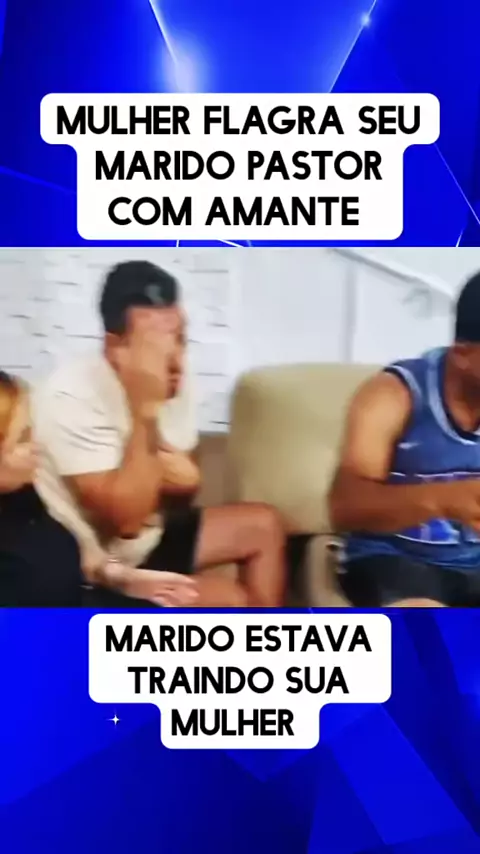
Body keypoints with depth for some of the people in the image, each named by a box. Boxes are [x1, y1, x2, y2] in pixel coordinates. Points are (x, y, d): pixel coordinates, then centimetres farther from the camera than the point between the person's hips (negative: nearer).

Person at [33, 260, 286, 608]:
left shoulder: (173, 382, -4)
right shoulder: (73, 396, -27)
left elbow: (177, 495, 8)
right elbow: (125, 518, -31)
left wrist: (182, 480, -17)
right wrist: (145, 409, -36)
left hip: (149, 536, 9)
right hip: (96, 570, -8)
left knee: (263, 525, 10)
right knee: (228, 599, -18)